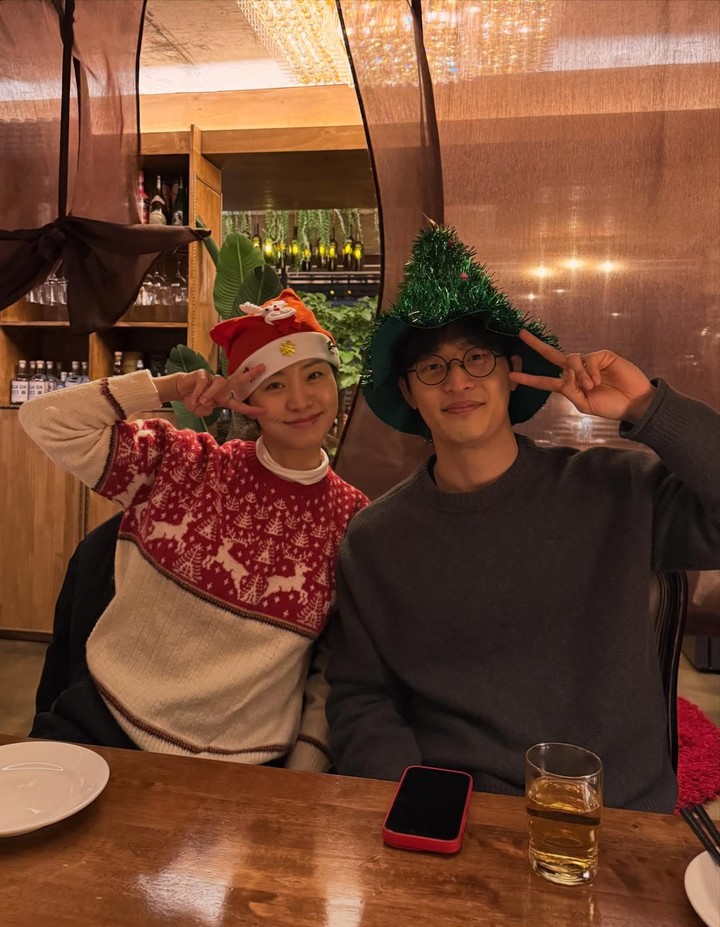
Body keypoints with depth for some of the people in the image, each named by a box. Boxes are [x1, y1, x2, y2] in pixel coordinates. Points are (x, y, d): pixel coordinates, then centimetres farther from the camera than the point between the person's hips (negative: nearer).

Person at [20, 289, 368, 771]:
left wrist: (301, 782, -3)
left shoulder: (354, 521, -5)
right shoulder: (182, 464, -5)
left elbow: (333, 671, 2)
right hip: (102, 724, -1)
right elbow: (46, 419, -7)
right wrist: (170, 387, -12)